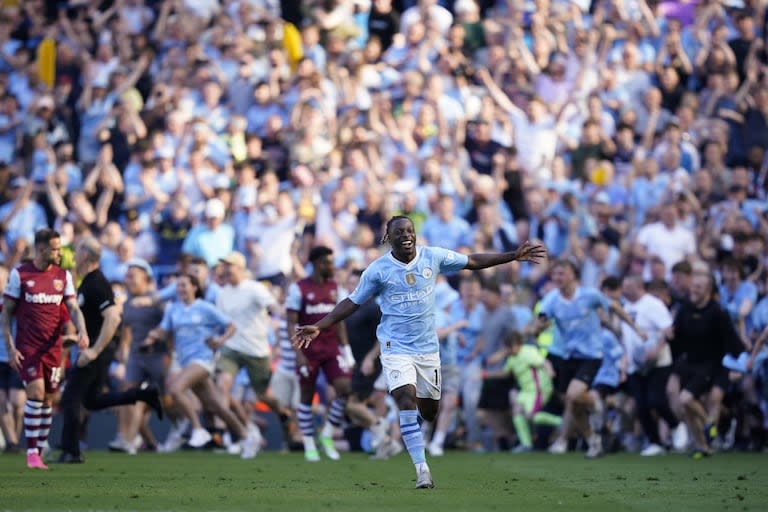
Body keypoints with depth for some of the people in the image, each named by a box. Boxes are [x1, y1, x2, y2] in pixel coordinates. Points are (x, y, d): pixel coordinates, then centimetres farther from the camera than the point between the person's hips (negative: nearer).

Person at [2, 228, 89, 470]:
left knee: (48, 398, 5)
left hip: (53, 347, 4)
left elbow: (73, 308, 4)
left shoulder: (63, 276, 7)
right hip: (27, 347, -4)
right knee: (36, 393, -16)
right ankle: (32, 452, -9)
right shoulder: (19, 274, -4)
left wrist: (82, 332, -16)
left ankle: (39, 452, 14)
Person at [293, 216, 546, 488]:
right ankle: (422, 469, -21)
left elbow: (473, 261, 9)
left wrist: (514, 256, 7)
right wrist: (318, 327, -10)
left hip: (428, 347, 3)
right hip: (396, 347, -3)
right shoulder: (378, 270, -8)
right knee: (407, 400, -22)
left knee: (429, 411, 8)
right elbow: (352, 302, -1)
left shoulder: (433, 257, -2)